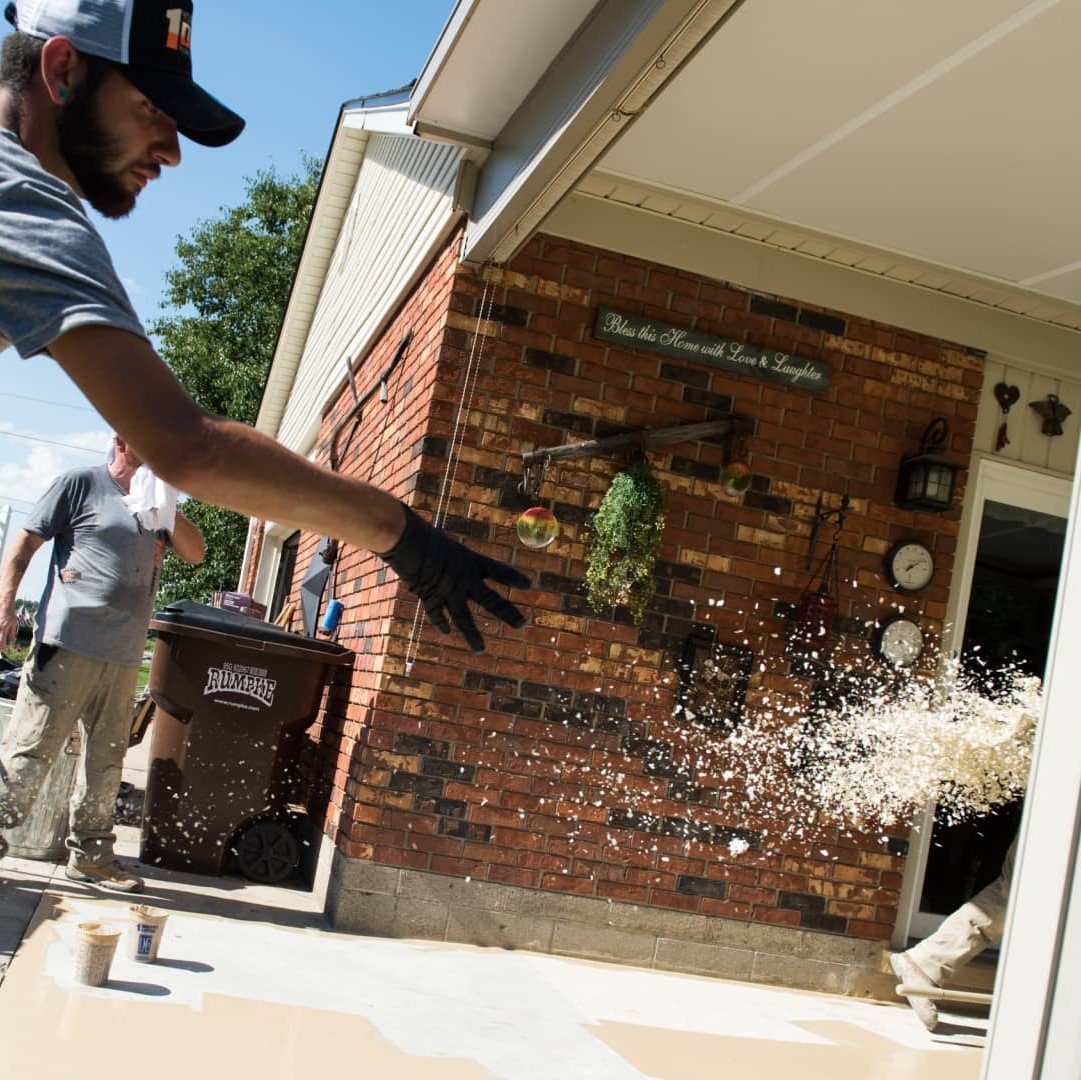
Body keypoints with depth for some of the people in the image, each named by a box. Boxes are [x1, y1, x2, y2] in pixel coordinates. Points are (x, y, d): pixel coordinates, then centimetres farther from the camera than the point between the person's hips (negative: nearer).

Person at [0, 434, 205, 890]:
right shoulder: (80, 484, 1)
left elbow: (195, 552, 12)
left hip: (123, 655, 6)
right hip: (67, 645, -6)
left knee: (106, 758, 11)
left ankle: (90, 853, 20)